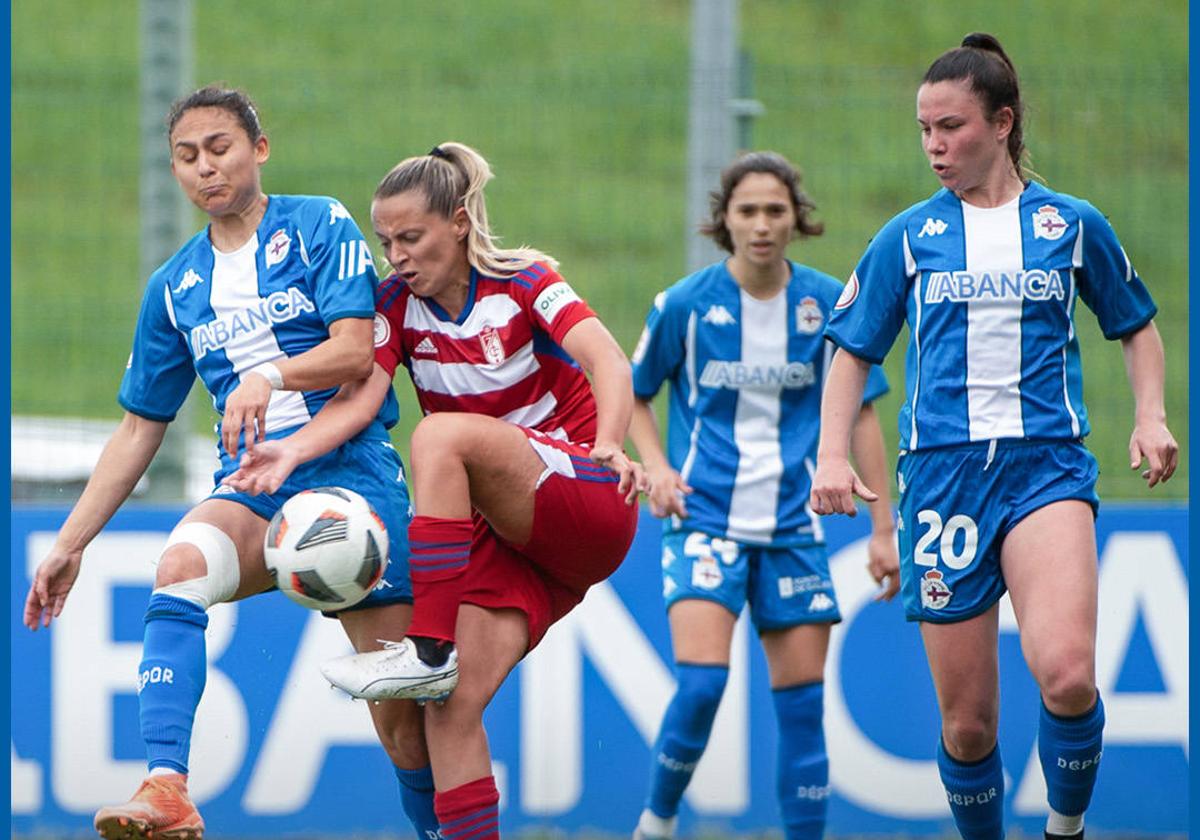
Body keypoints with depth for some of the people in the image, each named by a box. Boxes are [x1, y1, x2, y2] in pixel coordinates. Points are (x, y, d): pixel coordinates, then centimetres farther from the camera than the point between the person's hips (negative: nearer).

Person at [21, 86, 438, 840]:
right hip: (252, 489, 3)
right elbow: (140, 430, 20)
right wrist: (70, 547, 15)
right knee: (182, 564, -33)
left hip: (349, 469, -2)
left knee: (403, 710, -7)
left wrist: (268, 377, -27)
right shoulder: (175, 285, 15)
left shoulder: (320, 227, 4)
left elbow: (355, 350, -8)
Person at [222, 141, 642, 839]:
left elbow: (608, 363, -23)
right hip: (503, 531, 5)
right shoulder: (397, 303, 4)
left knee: (443, 435, -31)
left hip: (591, 505, -5)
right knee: (451, 709, -15)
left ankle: (428, 652, -30)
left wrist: (609, 447, -43)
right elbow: (361, 398, -11)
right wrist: (292, 450, -31)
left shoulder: (523, 283, -8)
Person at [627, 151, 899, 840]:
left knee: (802, 700, 1)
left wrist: (882, 527, 6)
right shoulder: (685, 304, -5)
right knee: (702, 683, -18)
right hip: (706, 518, -2)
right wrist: (656, 467, -8)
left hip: (793, 524, 3)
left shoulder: (830, 304, -1)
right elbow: (635, 395, 10)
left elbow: (862, 414, 8)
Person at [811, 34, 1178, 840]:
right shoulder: (909, 236, 9)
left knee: (1067, 674, -25)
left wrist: (1151, 417, 4)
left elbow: (1136, 325, 20)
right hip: (944, 472, 2)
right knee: (967, 719, 1)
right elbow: (853, 349, 16)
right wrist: (832, 455, 3)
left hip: (1048, 466, -2)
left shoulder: (1072, 224, 7)